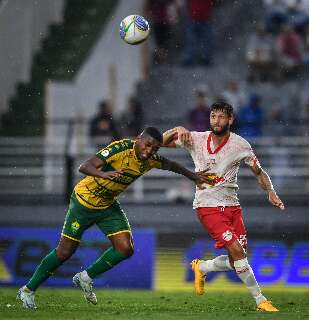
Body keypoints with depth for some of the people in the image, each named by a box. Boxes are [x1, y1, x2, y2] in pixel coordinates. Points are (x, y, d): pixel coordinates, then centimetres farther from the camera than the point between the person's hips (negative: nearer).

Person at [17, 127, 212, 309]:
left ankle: (86, 278, 13)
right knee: (65, 252, -4)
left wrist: (192, 176, 19)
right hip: (84, 201, -6)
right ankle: (28, 290, 13)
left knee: (125, 249, -8)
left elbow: (169, 165, 15)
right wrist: (103, 174, -54)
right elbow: (84, 167, -36)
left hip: (108, 206, 6)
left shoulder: (150, 160, -8)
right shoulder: (120, 148, -28)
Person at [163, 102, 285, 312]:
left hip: (232, 205, 3)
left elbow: (259, 172, 7)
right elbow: (163, 142, 4)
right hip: (207, 206, -3)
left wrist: (271, 192, -10)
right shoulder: (197, 139, -3)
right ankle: (260, 300, -10)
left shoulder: (240, 145, -3)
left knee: (236, 261, 0)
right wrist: (178, 130, -16)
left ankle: (201, 267, 30)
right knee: (236, 250, -18)